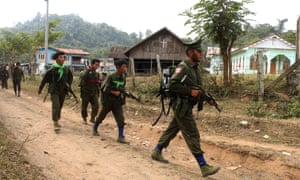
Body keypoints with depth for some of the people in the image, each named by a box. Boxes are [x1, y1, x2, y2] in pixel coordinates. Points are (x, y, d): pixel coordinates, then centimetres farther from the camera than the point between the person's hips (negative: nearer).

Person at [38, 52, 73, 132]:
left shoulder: (66, 69, 1)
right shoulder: (52, 69, -11)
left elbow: (71, 77, 18)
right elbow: (44, 79, -4)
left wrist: (69, 85, 3)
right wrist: (40, 88, 2)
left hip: (62, 91, 5)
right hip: (54, 90, -5)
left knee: (60, 106, 13)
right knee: (56, 106, -16)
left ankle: (56, 121, 32)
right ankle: (55, 124, -15)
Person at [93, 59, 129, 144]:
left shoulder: (123, 77, 4)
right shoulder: (110, 77, -15)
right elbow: (103, 88, -15)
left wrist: (123, 93, -2)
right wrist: (114, 92, -21)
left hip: (117, 102, 4)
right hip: (108, 101, -4)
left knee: (121, 119, -9)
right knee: (101, 116, 15)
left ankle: (121, 137, -6)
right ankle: (95, 128, 40)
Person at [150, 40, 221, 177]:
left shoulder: (195, 68, 12)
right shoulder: (183, 67, -17)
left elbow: (197, 88, 18)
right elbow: (172, 85, -24)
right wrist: (190, 91, -25)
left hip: (187, 106, 10)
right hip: (181, 106, -10)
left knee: (172, 130, 19)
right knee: (193, 136, -8)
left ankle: (156, 152, 33)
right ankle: (204, 167, -5)